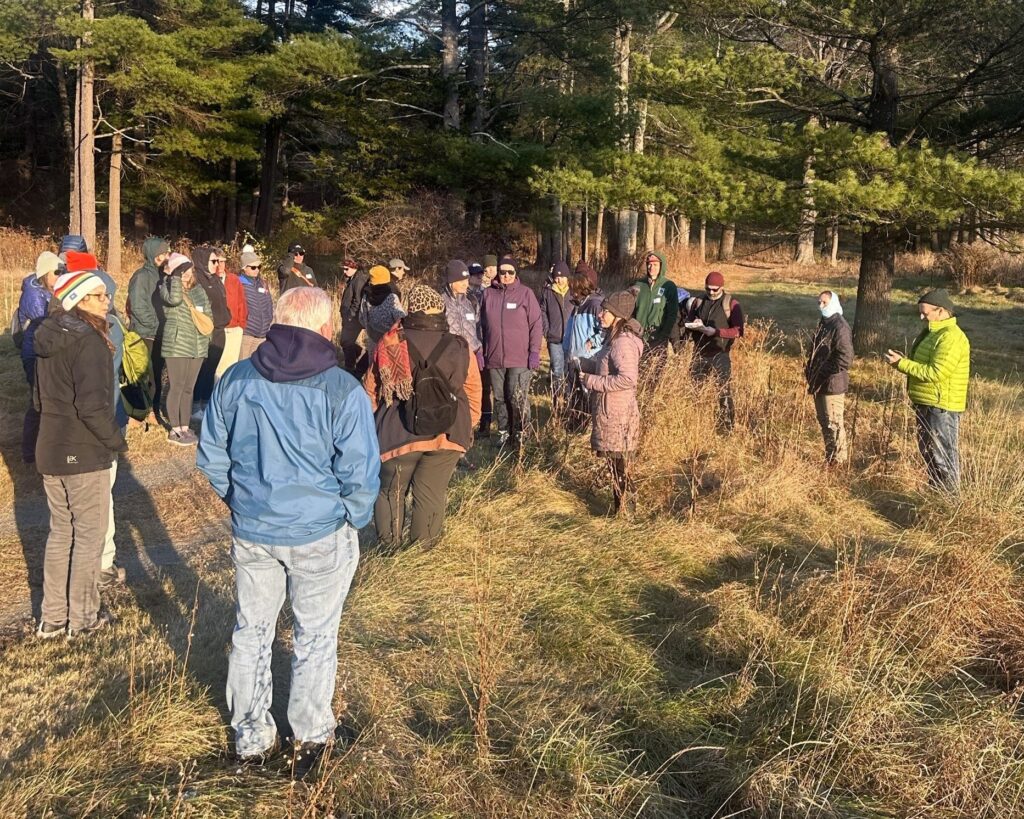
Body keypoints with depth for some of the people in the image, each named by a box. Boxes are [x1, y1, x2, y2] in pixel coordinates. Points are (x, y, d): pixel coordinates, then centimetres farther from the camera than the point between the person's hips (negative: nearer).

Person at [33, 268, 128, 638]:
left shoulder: (49, 338, 8)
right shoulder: (88, 341, -18)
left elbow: (39, 397, 15)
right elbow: (92, 404, -25)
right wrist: (116, 440, -12)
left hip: (50, 451, 8)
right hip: (84, 455, -8)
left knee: (61, 532, 18)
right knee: (89, 535, 7)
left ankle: (52, 618, 26)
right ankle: (82, 618, 17)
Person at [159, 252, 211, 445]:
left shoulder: (199, 291, 14)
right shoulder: (167, 288, -3)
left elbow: (208, 315, 20)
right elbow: (175, 299, -25)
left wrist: (206, 336, 11)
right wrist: (176, 276, -18)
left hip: (198, 347, 6)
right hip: (177, 345, -6)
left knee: (189, 388, 10)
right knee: (176, 387, -5)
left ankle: (185, 427, 16)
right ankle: (175, 430, 0)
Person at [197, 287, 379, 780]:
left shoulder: (234, 379, -6)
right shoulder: (341, 391, -18)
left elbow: (211, 457, 2)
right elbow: (360, 475, -16)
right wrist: (354, 521, 1)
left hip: (250, 532, 3)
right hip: (320, 536, -3)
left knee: (251, 633, 19)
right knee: (315, 638, 15)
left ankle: (251, 739, 33)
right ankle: (309, 739, 29)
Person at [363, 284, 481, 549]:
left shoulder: (390, 346, -7)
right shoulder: (460, 349, -3)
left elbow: (371, 392, 3)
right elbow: (474, 396, 5)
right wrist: (465, 428, 19)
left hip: (398, 435, -1)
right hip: (447, 436, 1)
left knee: (390, 491, 17)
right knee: (431, 494, 12)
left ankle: (389, 547, 25)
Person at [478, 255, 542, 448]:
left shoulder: (525, 293, -2)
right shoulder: (488, 294, 6)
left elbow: (536, 324, -3)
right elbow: (482, 325, 12)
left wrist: (535, 351, -8)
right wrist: (481, 351, 9)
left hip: (520, 358, -3)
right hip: (494, 358, 3)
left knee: (517, 398, -5)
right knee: (500, 398, 11)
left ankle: (520, 433, 12)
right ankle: (504, 432, 23)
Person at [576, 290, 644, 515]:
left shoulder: (623, 342, -21)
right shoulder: (614, 338, 10)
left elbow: (628, 378, -29)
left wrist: (592, 381, -21)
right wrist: (584, 363, 6)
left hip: (617, 414, -10)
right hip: (610, 412, 10)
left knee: (619, 466, 1)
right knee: (616, 465, 18)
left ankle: (625, 511, 12)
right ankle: (622, 508, 29)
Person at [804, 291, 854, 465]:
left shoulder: (840, 327, -16)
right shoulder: (823, 324, 14)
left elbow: (845, 358, -23)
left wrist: (828, 375, -19)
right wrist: (810, 370, 12)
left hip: (832, 385, -10)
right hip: (818, 384, 10)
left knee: (833, 423, -3)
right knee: (823, 421, 17)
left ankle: (839, 460, 8)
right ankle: (830, 457, 30)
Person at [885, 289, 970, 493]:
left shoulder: (951, 337, -19)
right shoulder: (933, 333, 15)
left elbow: (936, 373, -26)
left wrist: (902, 364, -21)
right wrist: (905, 360, 7)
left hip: (941, 407, -11)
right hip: (926, 404, 11)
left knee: (944, 456, -5)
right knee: (929, 453, 20)